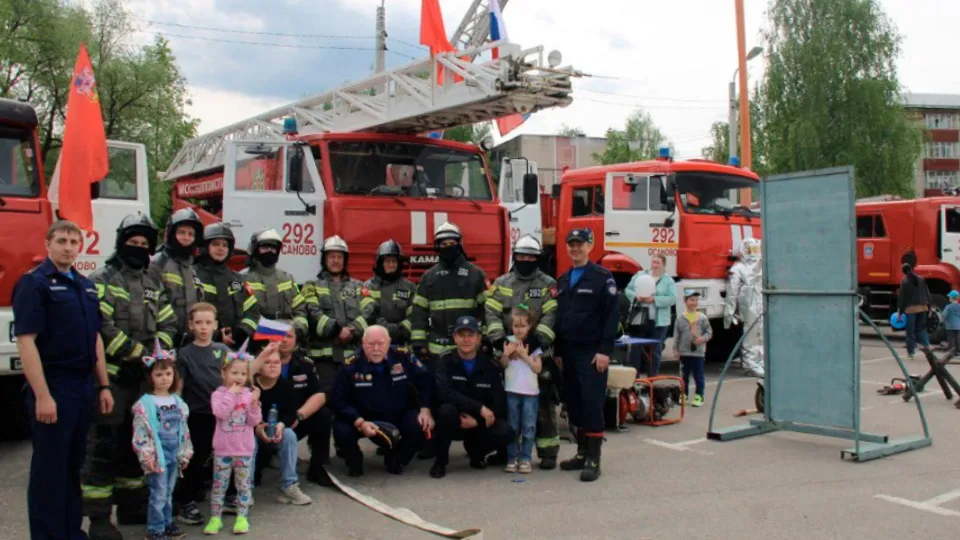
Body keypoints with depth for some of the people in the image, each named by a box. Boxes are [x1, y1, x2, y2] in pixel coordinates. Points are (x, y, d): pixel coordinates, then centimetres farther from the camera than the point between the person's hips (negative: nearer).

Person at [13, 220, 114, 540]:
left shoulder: (85, 285, 14)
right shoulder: (34, 283, -9)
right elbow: (25, 341, -16)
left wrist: (103, 386, 12)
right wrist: (42, 396, -21)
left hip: (84, 387, 7)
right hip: (52, 388, -7)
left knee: (74, 465, 15)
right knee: (49, 468, 1)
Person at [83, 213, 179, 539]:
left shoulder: (153, 284, 16)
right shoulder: (102, 280, -5)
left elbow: (168, 324, 11)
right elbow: (102, 328, -16)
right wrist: (137, 353, -17)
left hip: (143, 376, 7)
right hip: (111, 375, -7)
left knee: (136, 441, 14)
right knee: (104, 444, -6)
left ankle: (132, 504, 26)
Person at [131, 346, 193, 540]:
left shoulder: (178, 402, 7)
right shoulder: (145, 403, -11)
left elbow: (184, 430, 13)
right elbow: (140, 434, -13)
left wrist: (185, 453, 11)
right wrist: (147, 457, -15)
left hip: (174, 455, 5)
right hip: (157, 456, -5)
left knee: (168, 493, 16)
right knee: (158, 494, -1)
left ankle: (167, 523, 27)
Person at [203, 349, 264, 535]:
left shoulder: (249, 394, -1)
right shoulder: (218, 394, -4)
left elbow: (254, 421, -6)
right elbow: (221, 413, -23)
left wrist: (254, 403, -20)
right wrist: (231, 393, -20)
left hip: (244, 449, 1)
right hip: (223, 449, -1)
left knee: (243, 484, 8)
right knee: (219, 484, 5)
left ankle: (242, 517, 18)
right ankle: (215, 518, 16)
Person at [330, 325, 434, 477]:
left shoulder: (404, 358, -10)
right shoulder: (350, 366, -14)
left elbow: (425, 383, 1)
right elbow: (339, 401, -14)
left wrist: (425, 409, -13)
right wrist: (359, 422, -27)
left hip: (399, 416, 2)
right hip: (364, 420, -1)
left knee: (421, 427, -25)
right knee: (342, 431, -29)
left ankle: (396, 459, 9)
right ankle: (354, 462, 9)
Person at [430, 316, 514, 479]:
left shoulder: (491, 366, -5)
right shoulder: (445, 361, -11)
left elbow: (500, 404, -8)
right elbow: (444, 393, -28)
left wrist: (477, 421, -23)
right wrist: (480, 408, -31)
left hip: (480, 422, 2)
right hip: (454, 422, -2)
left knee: (505, 432, -26)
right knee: (447, 409, -35)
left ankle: (475, 450, 10)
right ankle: (440, 461, -11)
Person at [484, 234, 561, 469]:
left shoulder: (548, 285, 4)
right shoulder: (501, 283, 10)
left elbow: (551, 316, -8)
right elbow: (491, 312, -1)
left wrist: (539, 338, -23)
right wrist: (498, 338, -16)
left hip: (538, 353, -2)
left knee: (544, 403, -1)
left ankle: (548, 452, 7)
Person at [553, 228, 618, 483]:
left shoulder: (602, 277, -4)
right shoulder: (563, 280, 16)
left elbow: (612, 315, -10)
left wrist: (605, 350, -16)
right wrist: (558, 351, 12)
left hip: (592, 352, -6)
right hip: (568, 352, 7)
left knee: (592, 403, -8)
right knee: (573, 403, 9)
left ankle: (594, 460, -4)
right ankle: (582, 452, 19)